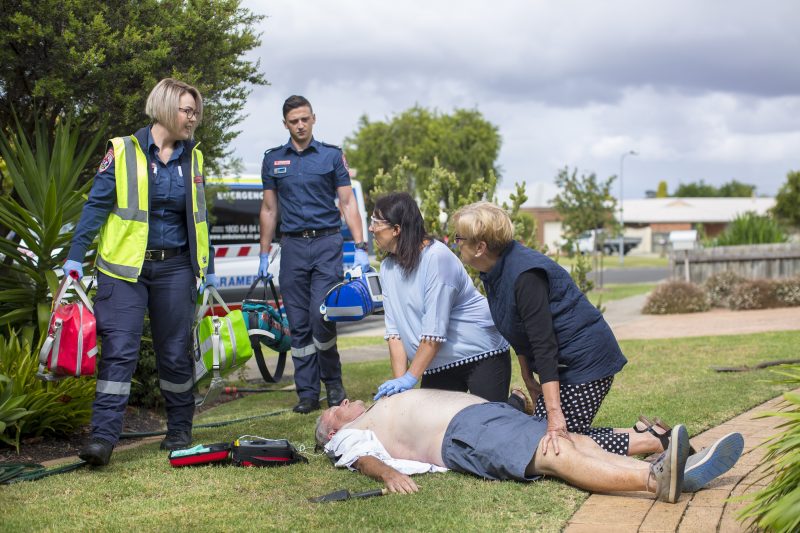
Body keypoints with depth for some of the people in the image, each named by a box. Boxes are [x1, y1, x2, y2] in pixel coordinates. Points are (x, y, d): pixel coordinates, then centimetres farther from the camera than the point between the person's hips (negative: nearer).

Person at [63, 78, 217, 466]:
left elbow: (199, 217, 16)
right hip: (125, 267, -3)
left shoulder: (192, 158, 9)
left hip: (174, 268, 3)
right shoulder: (123, 151, -4)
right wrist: (76, 256, -8)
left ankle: (179, 430, 23)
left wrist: (208, 269, 16)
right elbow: (96, 205, -3)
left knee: (175, 353, 9)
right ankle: (103, 437, -10)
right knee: (119, 350, -9)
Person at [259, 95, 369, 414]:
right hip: (292, 246, 3)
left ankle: (333, 382, 7)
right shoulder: (273, 160, 11)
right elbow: (269, 209, 15)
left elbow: (347, 203, 3)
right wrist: (264, 255, 13)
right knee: (298, 325, 3)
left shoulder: (332, 156, 5)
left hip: (326, 244, -2)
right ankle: (307, 393, 9)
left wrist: (360, 247, -6)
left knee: (321, 318, -13)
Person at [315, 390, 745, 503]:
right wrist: (386, 472, -28)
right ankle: (657, 479, -48)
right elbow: (363, 457, -5)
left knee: (575, 441, -16)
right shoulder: (351, 433, 16)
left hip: (489, 414, 8)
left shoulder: (387, 409, 39)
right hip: (461, 433, -8)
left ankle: (673, 472, -34)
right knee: (554, 454, -29)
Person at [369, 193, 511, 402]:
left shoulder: (437, 258, -22)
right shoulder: (388, 267, 1)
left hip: (481, 354, -7)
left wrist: (410, 378, -25)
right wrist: (399, 379, -11)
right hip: (439, 364, 7)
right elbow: (394, 330, -2)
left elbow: (434, 330, -25)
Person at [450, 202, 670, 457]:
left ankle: (654, 440, -3)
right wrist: (528, 379, 16)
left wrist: (554, 413, -31)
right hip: (566, 364, 10)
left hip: (586, 358, -10)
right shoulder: (495, 273, 4)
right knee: (542, 436, 5)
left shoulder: (525, 275, -25)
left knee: (557, 443, -13)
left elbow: (544, 346, -29)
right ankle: (640, 434, 12)